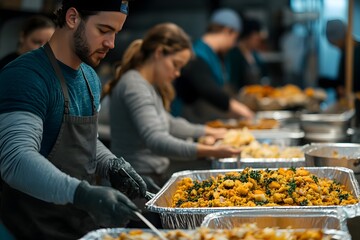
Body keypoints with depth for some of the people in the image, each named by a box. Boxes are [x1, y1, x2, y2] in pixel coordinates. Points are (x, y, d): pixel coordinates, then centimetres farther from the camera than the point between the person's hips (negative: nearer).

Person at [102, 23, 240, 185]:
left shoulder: (150, 86, 15)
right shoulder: (135, 87, -17)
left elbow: (168, 124, 32)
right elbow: (156, 141, -30)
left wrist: (208, 132, 36)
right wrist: (210, 151, -38)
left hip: (156, 177, 10)